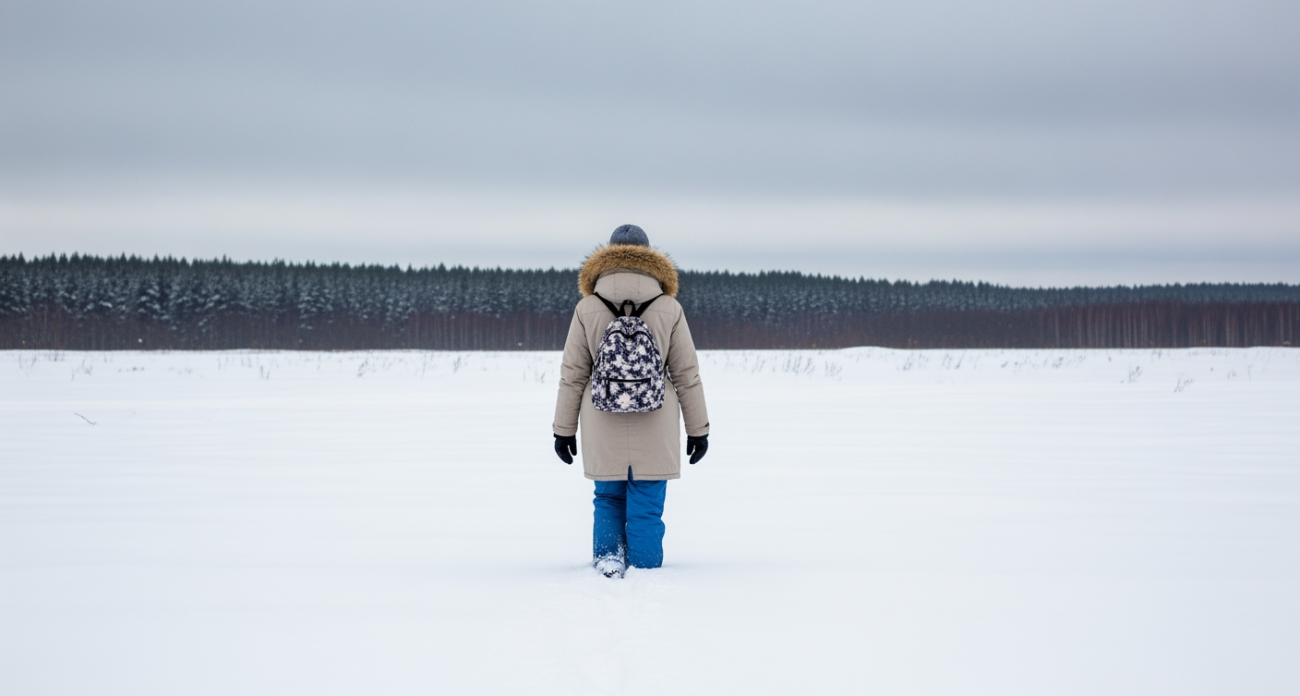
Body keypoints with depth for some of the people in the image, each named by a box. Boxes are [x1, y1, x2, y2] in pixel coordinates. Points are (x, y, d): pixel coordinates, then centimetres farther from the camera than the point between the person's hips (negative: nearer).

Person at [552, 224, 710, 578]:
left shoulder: (587, 309, -2)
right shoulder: (669, 309, -3)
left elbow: (572, 375, 1)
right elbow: (686, 375, 3)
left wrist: (564, 429, 9)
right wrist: (698, 428, 11)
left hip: (603, 429, 1)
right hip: (654, 429, -1)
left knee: (608, 499, 17)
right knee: (646, 508, 6)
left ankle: (607, 553, 1)